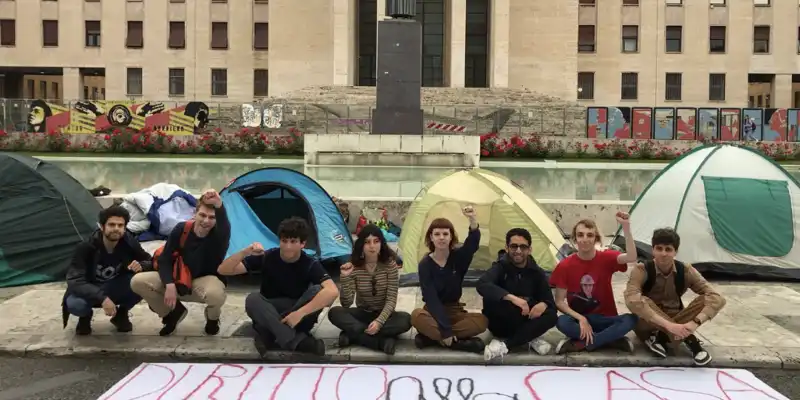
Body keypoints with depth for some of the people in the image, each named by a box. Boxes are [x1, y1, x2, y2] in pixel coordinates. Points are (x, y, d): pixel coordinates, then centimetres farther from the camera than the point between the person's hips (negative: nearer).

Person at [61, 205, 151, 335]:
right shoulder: (86, 247, -26)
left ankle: (121, 314, 2)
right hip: (90, 291, -2)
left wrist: (141, 266, -32)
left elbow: (150, 262, -5)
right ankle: (86, 316, 4)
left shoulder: (129, 243, -18)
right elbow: (74, 281, -30)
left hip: (116, 289, 2)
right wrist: (102, 298, -45)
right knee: (75, 304, -36)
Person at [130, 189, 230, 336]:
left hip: (206, 281, -3)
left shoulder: (218, 234, -22)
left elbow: (225, 227, -50)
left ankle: (212, 318, 1)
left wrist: (219, 205, -71)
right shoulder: (181, 229, -14)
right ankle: (173, 313, 8)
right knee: (138, 282, -18)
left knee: (215, 293, -42)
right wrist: (170, 284, -26)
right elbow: (164, 259, -9)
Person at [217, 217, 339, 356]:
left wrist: (300, 313, -41)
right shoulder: (266, 257, -10)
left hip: (295, 316, -1)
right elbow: (223, 270, -14)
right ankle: (297, 341, -42)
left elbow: (332, 291, -33)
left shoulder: (310, 265, -14)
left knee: (317, 291, -29)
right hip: (269, 313, 1)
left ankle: (268, 334, -29)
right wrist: (245, 252, -32)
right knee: (253, 299, -31)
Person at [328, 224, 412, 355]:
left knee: (405, 319, -32)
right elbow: (346, 304, -16)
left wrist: (379, 321, -32)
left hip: (383, 314, -1)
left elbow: (391, 299, -16)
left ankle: (353, 334, -30)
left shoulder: (389, 264, -12)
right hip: (362, 314, 1)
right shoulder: (353, 267, -11)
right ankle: (382, 341, -35)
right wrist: (345, 278, -30)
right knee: (334, 313, -26)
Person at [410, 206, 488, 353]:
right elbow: (431, 299, -19)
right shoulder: (425, 264, -13)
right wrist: (445, 330, -28)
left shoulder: (458, 257, -7)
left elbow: (473, 244, -31)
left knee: (481, 321, -26)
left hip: (454, 311, 3)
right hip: (433, 312, -3)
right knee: (416, 316, -35)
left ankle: (432, 336, -22)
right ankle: (458, 342, -28)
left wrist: (473, 220, -51)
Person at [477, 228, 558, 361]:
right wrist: (512, 298, -45)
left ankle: (505, 345, -28)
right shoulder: (500, 267, -13)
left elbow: (549, 300, -3)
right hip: (501, 325, -3)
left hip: (525, 322, 3)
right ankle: (529, 339, -18)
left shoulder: (537, 272, -3)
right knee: (491, 298, -32)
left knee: (551, 315, -24)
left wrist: (543, 304, -28)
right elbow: (482, 285, -34)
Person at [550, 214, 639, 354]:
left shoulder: (606, 258, -7)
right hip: (578, 319, -1)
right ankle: (615, 340, -24)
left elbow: (631, 257, -29)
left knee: (631, 320, -29)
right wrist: (580, 318, -22)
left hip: (605, 319, 1)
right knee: (561, 322, -34)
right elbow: (559, 302, -8)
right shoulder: (565, 265, -8)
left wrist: (626, 227, -37)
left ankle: (579, 344, -25)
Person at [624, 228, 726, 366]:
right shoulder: (642, 270, -21)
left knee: (705, 300, -21)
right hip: (648, 324, -3)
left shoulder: (685, 271, -12)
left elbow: (717, 298, -20)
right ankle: (689, 340, -27)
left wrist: (695, 322, -38)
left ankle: (660, 338, -22)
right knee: (643, 302, -35)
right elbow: (632, 301, -39)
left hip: (674, 323, 3)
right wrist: (668, 325, -47)